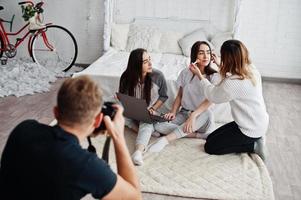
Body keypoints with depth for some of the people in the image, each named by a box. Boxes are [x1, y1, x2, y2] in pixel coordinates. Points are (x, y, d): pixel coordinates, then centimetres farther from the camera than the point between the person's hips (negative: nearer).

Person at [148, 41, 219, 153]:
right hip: (184, 113, 3)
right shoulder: (185, 73, 1)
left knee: (207, 114, -41)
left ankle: (166, 139, -41)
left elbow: (209, 100, -22)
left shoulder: (213, 76, -9)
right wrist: (173, 112, -9)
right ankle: (198, 134, -22)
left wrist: (193, 115, -37)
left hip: (201, 115, -3)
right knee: (158, 126, -23)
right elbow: (179, 95, 8)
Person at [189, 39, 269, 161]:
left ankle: (253, 146, 1)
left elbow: (212, 95, -12)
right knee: (212, 138, 17)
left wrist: (199, 75, -4)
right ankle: (255, 140, 13)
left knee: (210, 147, 1)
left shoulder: (232, 83, -32)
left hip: (250, 130, -8)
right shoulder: (252, 70, -7)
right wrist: (220, 64, 18)